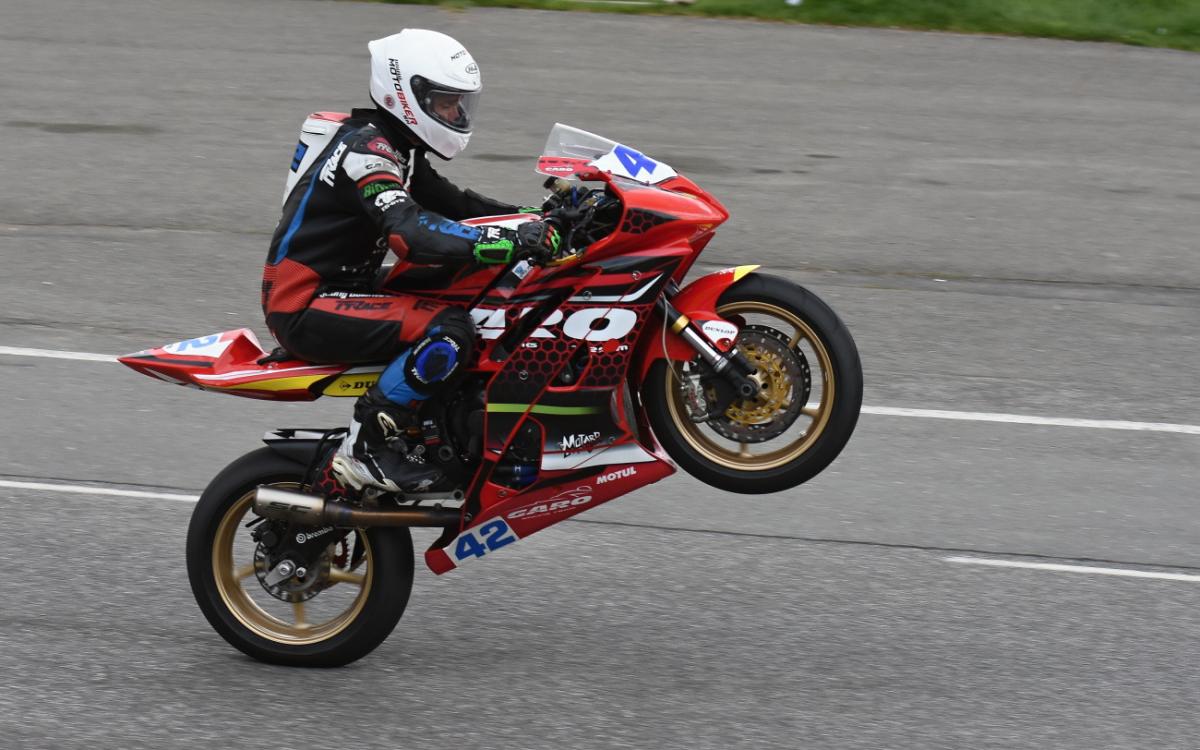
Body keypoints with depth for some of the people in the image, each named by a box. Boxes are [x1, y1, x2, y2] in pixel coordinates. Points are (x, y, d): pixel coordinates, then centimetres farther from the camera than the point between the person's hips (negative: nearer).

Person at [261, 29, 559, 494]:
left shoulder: (397, 149, 15)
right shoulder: (364, 147, -18)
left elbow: (454, 204, 17)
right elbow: (410, 233, -32)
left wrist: (538, 219, 1)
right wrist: (510, 241, -40)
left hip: (338, 292, 11)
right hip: (306, 308, -11)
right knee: (448, 330, -27)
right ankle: (365, 446, -20)